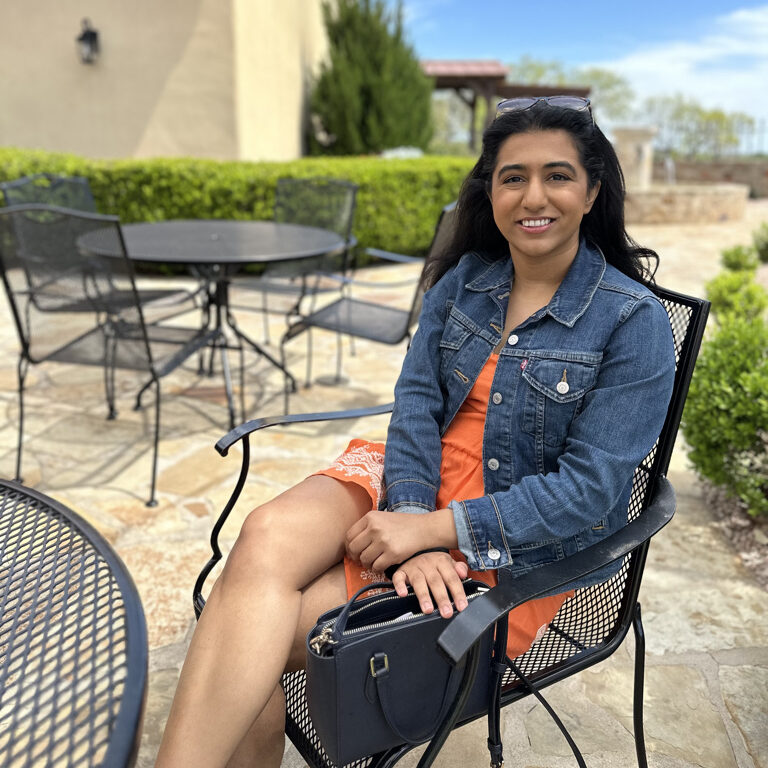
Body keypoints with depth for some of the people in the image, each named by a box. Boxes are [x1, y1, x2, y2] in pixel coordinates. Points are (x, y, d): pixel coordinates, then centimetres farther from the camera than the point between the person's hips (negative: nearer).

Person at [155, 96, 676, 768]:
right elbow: (416, 405, -2)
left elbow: (589, 488, -14)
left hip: (524, 550, -4)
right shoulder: (463, 280, 6)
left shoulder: (636, 322, -9)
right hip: (414, 483, 4)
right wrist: (412, 525, -20)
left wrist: (433, 530, -21)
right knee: (267, 538, -28)